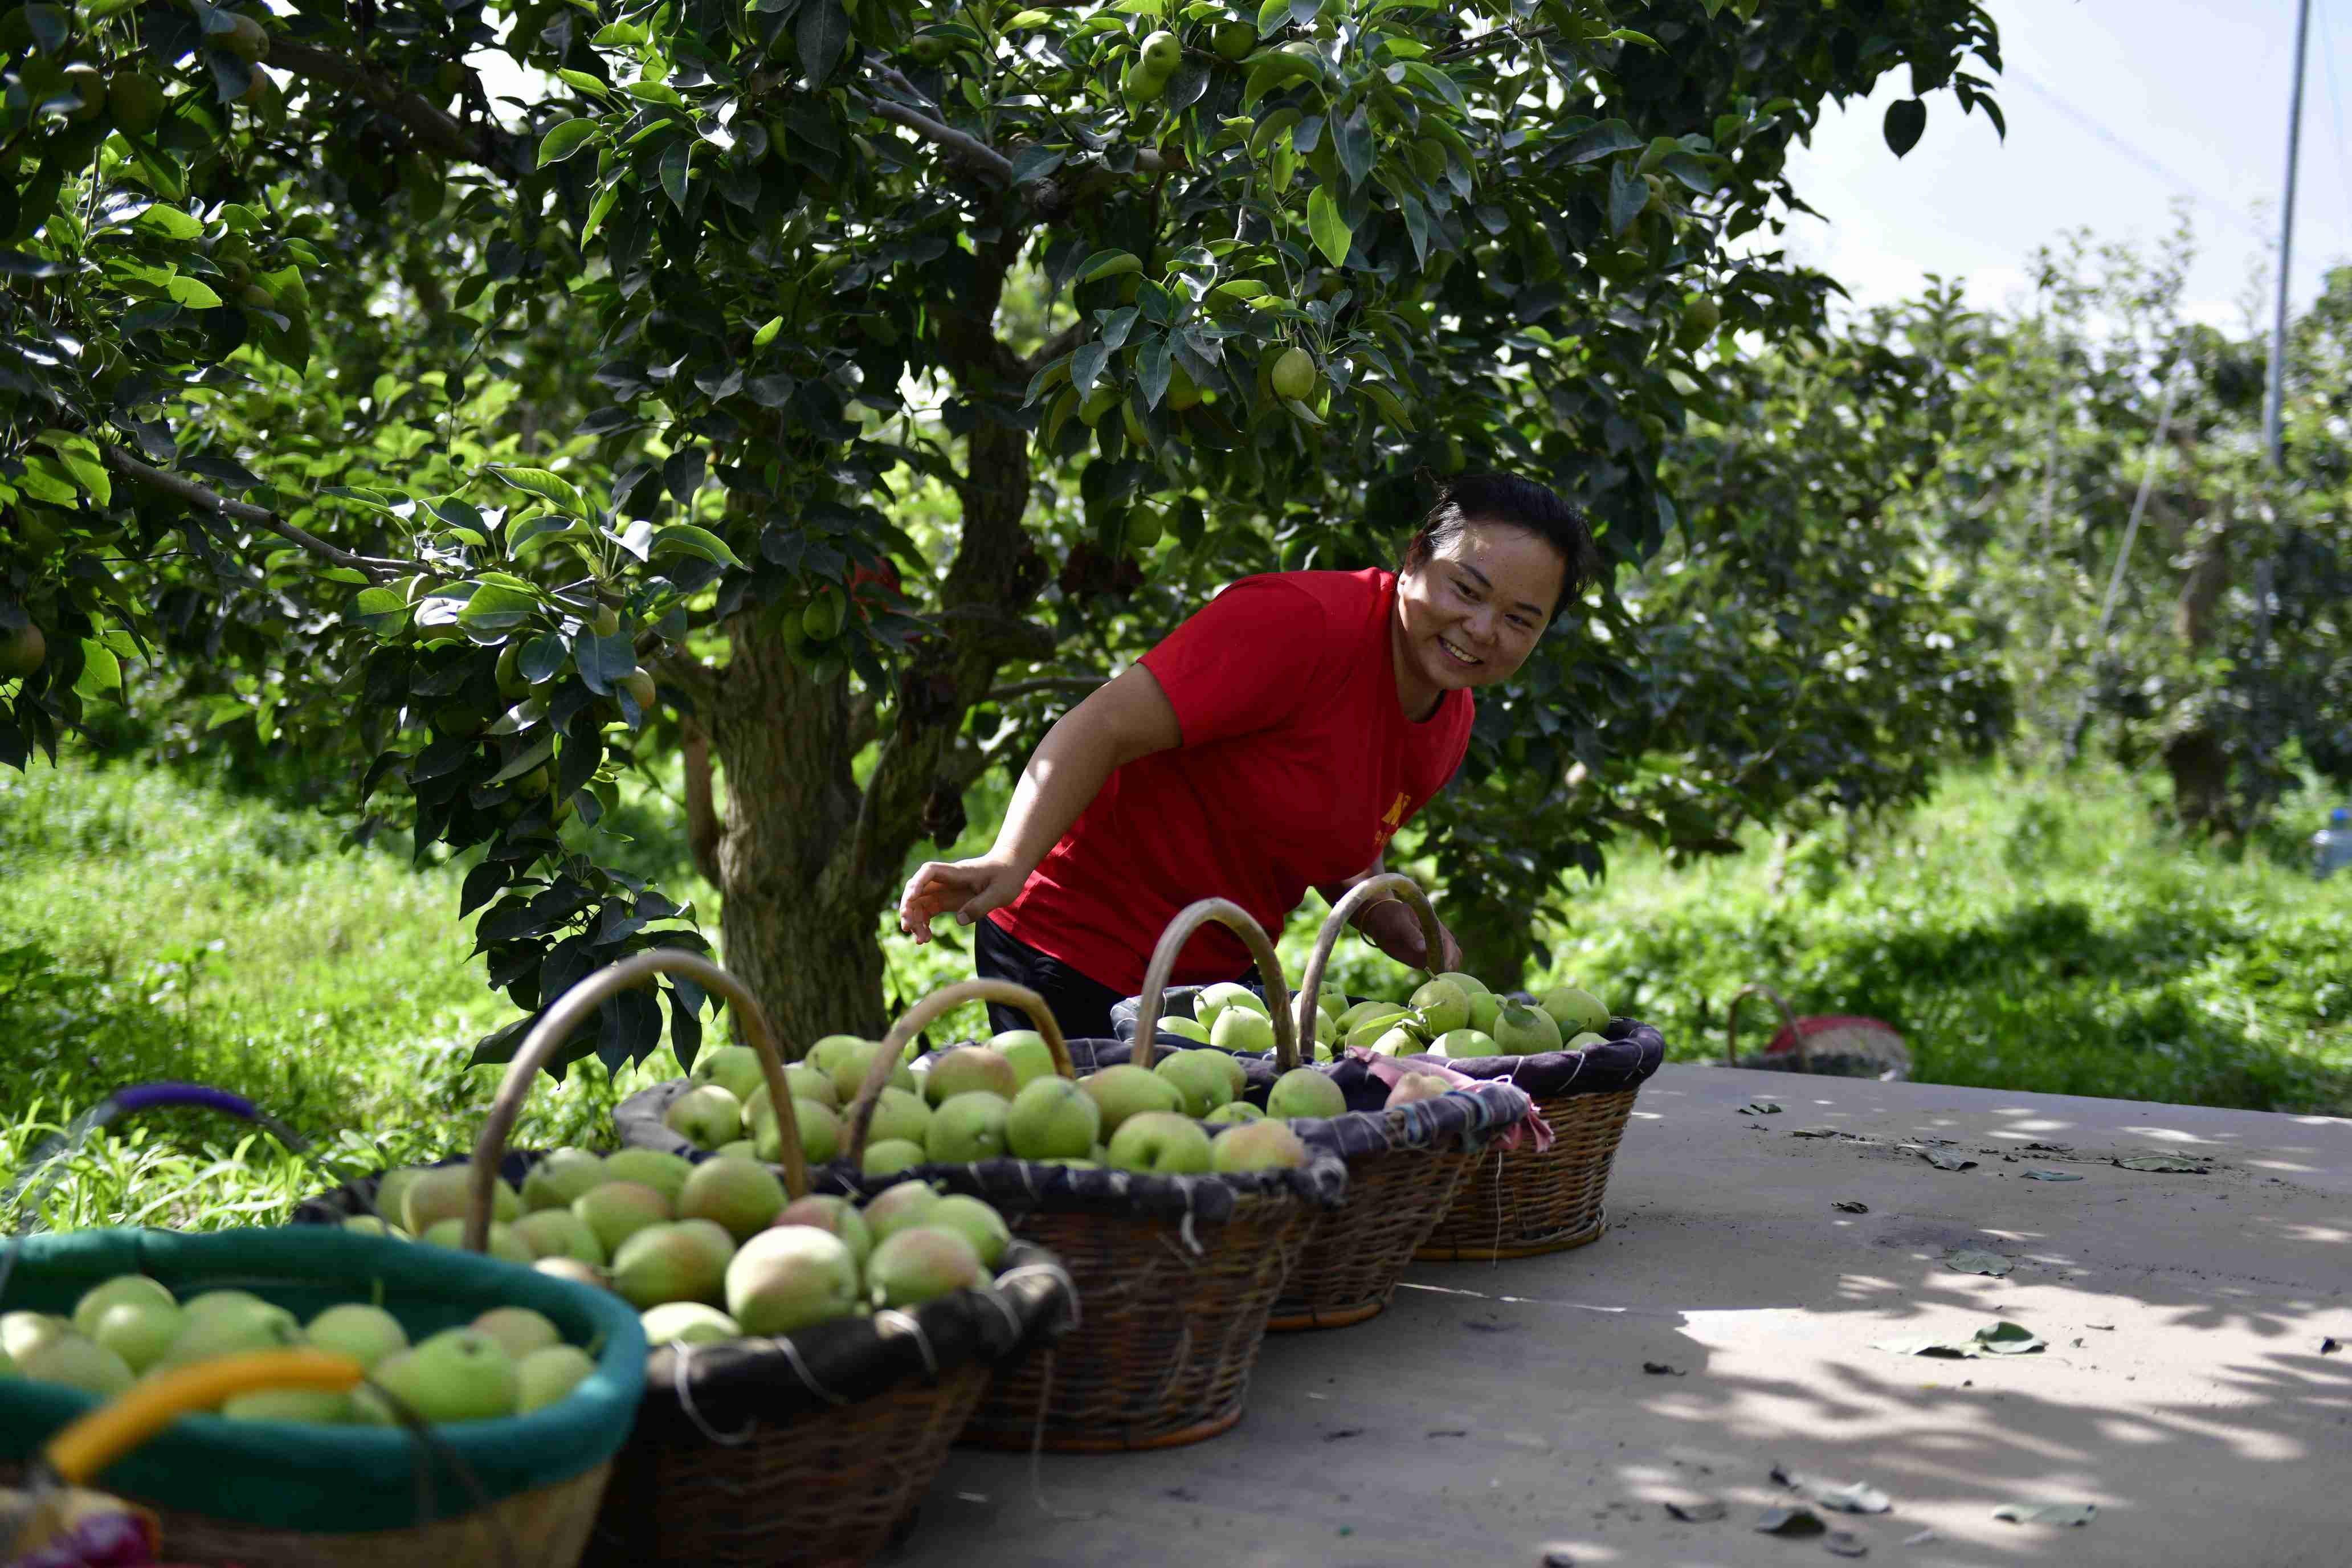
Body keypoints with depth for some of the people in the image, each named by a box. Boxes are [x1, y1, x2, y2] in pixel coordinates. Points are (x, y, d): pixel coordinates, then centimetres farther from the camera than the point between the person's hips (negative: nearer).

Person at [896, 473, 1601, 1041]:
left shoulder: (1450, 722, 5)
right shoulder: (1303, 621, -22)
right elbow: (1105, 726, -26)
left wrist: (1398, 926, 0)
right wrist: (1008, 863, -38)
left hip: (1217, 971, 8)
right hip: (1079, 956, -8)